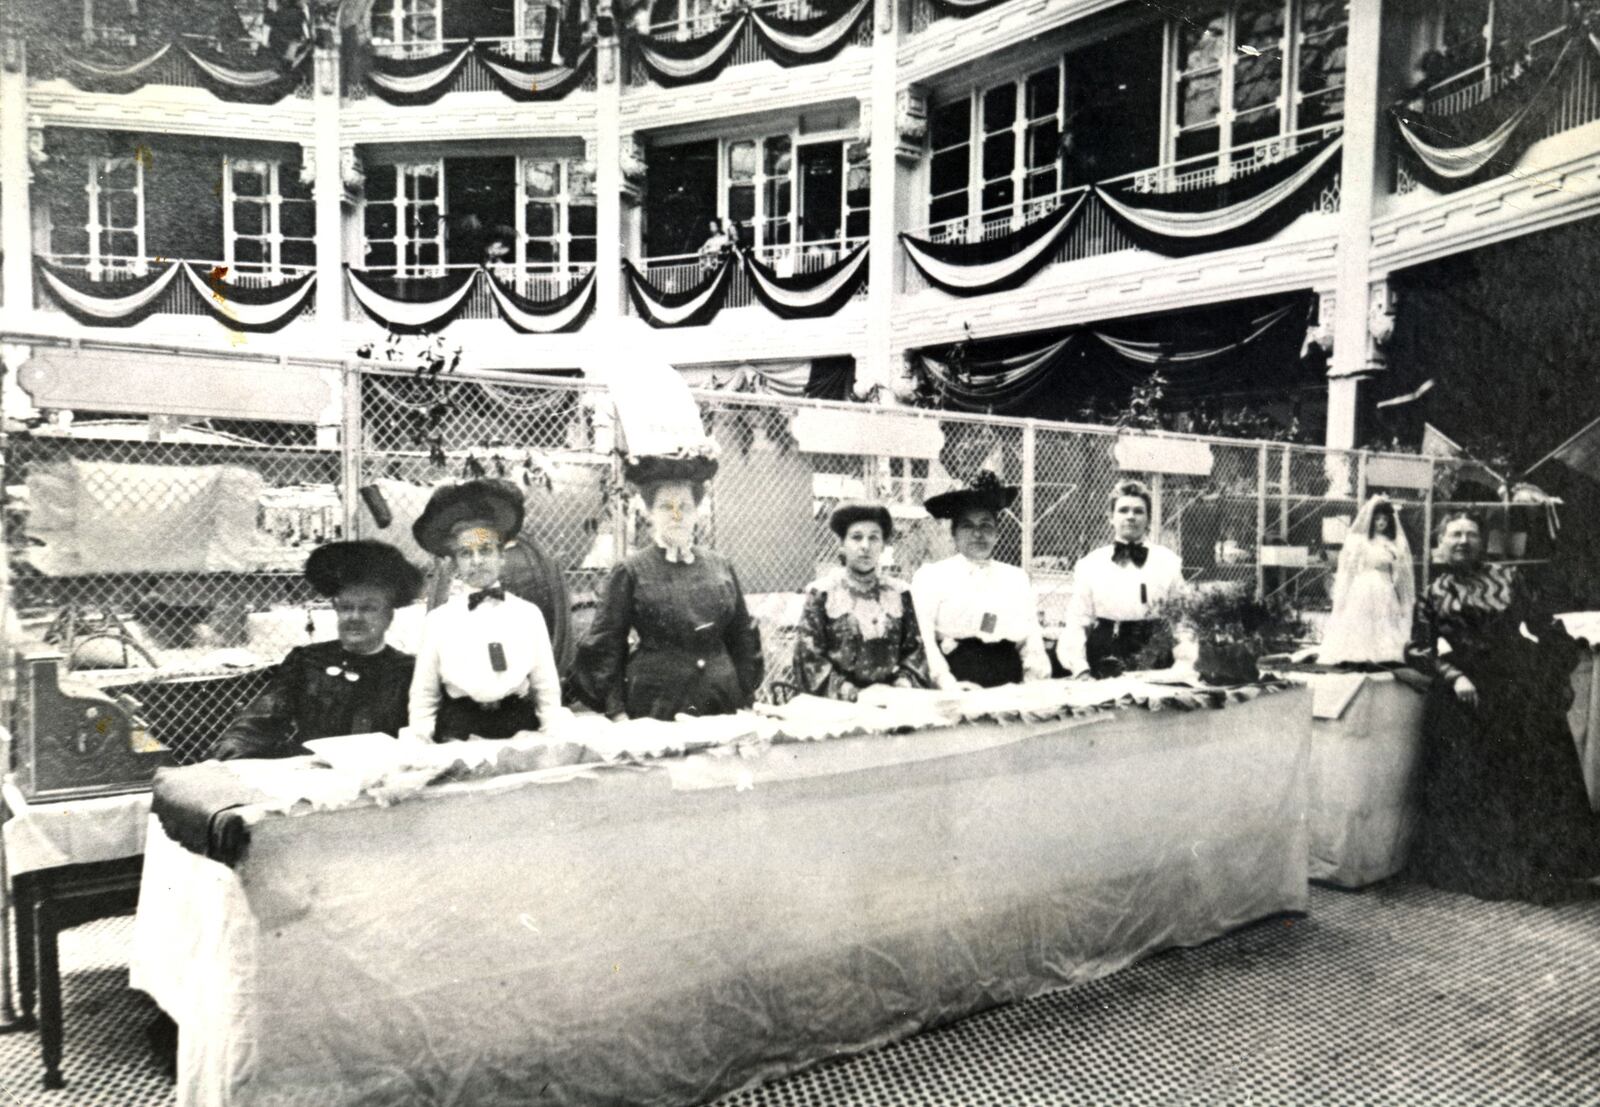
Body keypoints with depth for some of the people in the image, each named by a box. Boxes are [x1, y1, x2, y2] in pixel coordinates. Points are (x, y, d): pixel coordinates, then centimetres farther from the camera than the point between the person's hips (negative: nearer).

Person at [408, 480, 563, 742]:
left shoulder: (528, 615, 5)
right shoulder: (438, 620, 4)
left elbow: (547, 688, 9)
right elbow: (423, 695, 9)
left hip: (520, 728, 1)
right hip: (457, 731, -1)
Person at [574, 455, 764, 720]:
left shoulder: (721, 568, 9)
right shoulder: (631, 572, -1)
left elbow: (743, 638, 15)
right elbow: (604, 644, -2)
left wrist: (746, 699, 10)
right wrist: (617, 712, -7)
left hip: (721, 707, 3)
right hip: (653, 712, -3)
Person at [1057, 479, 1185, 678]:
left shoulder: (1169, 563, 7)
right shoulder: (1090, 564, 7)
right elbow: (1077, 622, 3)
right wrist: (1081, 669, -8)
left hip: (1154, 668, 0)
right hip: (1103, 667, 0)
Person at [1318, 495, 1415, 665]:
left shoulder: (1395, 544, 10)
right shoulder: (1357, 541, -1)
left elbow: (1401, 575, 12)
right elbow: (1346, 572, -2)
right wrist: (1342, 601, -6)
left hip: (1385, 594, 4)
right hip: (1361, 593, -4)